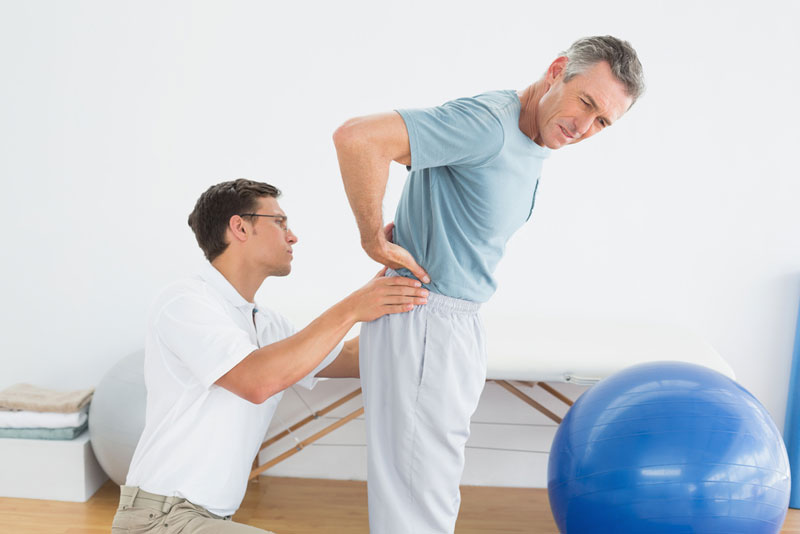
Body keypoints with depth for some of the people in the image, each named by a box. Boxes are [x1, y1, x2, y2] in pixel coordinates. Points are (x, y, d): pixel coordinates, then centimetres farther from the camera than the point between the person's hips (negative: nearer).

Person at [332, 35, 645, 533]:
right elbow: (356, 137, -32)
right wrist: (374, 238, -21)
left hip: (459, 322, 10)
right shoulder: (487, 122, -22)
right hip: (421, 321, -10)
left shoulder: (534, 144, 8)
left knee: (435, 486, 22)